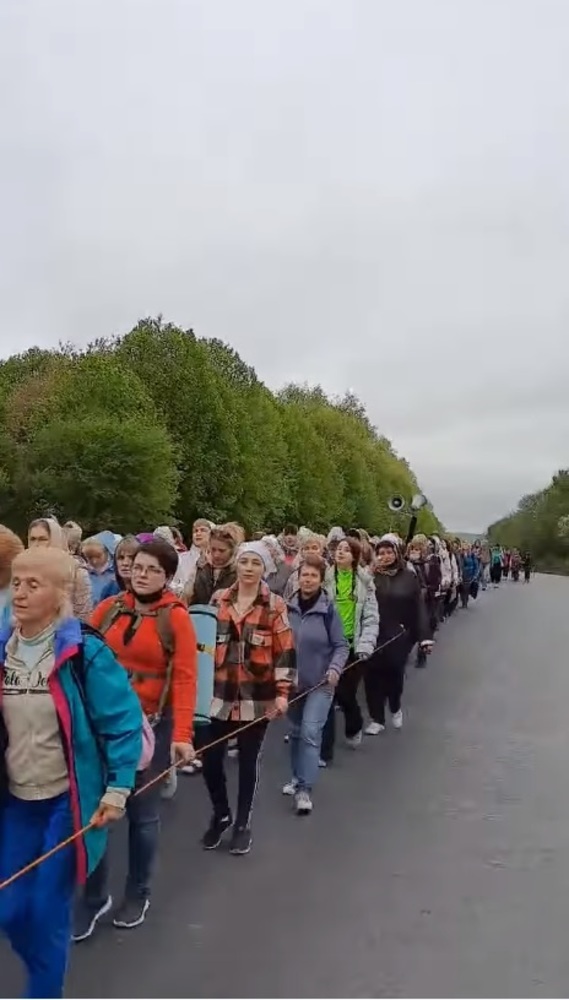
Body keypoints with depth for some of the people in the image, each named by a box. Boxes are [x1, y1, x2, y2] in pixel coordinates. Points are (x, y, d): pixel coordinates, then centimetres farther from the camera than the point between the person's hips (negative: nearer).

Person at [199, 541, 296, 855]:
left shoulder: (275, 606, -5)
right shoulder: (219, 599, 3)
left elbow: (285, 653, -4)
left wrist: (282, 693, -11)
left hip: (257, 698, -2)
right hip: (219, 695, 2)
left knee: (248, 761, 10)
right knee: (210, 759, 4)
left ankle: (242, 823, 30)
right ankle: (221, 815, 31)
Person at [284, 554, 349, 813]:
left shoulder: (328, 609, -14)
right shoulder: (288, 607, -4)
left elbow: (341, 645, -8)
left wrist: (335, 668, -23)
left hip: (320, 682, -4)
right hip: (293, 681, 4)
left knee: (310, 732, -11)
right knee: (295, 731, 16)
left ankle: (304, 788, -4)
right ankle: (297, 777, 35)